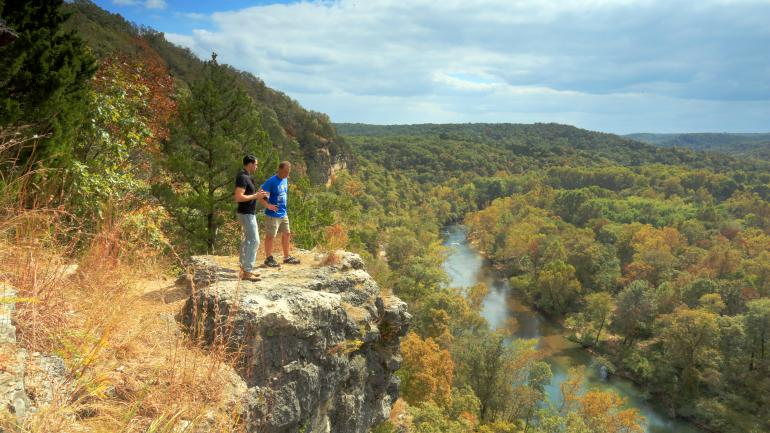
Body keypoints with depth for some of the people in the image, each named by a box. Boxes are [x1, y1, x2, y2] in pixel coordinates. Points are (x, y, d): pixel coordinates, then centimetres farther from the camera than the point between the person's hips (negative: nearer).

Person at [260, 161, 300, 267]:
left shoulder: (285, 180, 7)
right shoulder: (271, 181, -18)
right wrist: (268, 205, -30)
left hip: (283, 214, 8)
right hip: (272, 214, -8)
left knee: (286, 234, 14)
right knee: (270, 236, 2)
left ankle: (287, 257, 26)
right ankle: (268, 258, 13)